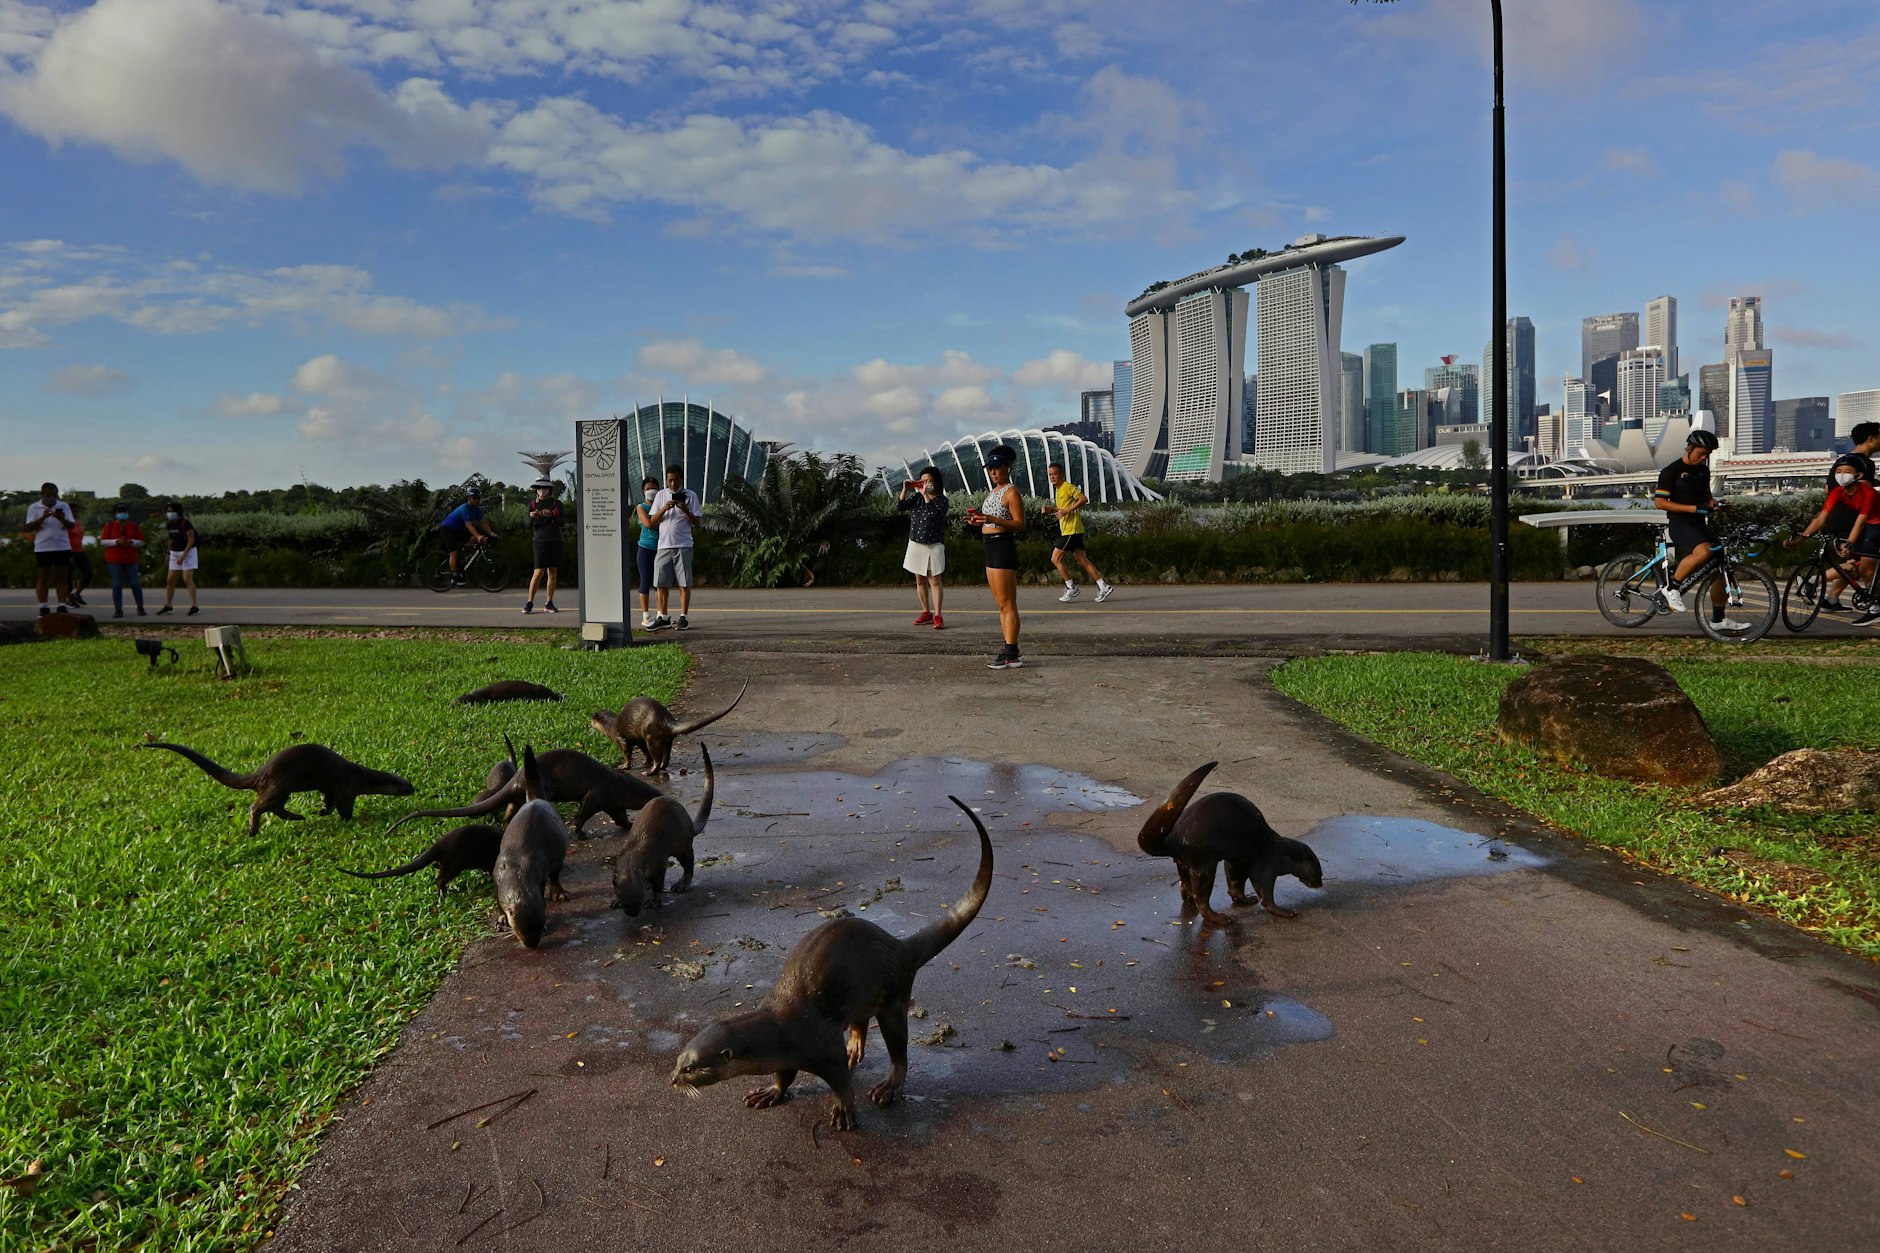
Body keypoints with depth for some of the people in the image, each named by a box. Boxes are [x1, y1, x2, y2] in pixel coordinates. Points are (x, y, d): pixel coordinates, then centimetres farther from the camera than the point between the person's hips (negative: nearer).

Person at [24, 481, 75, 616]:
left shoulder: (64, 506, 6)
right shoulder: (34, 508, 3)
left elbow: (72, 525, -1)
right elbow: (29, 528, -4)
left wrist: (62, 519, -22)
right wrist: (43, 517, -19)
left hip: (63, 547, 1)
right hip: (43, 548, -1)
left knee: (63, 577, 0)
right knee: (44, 578, 6)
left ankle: (62, 606, 3)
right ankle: (43, 608, 10)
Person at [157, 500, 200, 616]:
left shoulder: (185, 523, -17)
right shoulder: (169, 524, 4)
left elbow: (191, 540, -17)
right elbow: (171, 539, 17)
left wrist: (183, 556, -21)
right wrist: (169, 553, 16)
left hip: (188, 552, -7)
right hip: (175, 553, 7)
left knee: (188, 579, -14)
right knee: (170, 580, 7)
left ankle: (194, 607, -14)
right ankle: (168, 605, 17)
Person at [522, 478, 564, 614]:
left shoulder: (556, 503, 7)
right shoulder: (533, 504, 7)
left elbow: (561, 522, -4)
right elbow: (529, 526, 2)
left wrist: (551, 514, -22)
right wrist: (532, 517, -19)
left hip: (555, 540, 2)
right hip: (540, 540, -2)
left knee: (553, 572, 2)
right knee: (538, 572, -11)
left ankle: (549, 603, 9)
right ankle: (529, 603, -6)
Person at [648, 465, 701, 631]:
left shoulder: (690, 495, 4)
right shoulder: (661, 495, 11)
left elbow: (696, 523, 1)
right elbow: (653, 522, 6)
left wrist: (685, 510, -15)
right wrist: (664, 509, -10)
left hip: (683, 545, -2)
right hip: (663, 545, 3)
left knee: (684, 583, -2)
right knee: (661, 583, 4)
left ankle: (683, 618, 4)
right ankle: (663, 618, 12)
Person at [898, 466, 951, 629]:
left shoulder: (942, 500, -6)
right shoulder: (916, 497, 6)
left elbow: (933, 514, -24)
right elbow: (900, 507, -4)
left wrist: (925, 494, -20)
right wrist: (905, 489, -13)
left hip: (934, 545, -4)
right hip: (916, 544, 4)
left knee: (934, 581, -6)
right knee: (920, 581, 10)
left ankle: (937, 616, -6)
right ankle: (926, 613, 22)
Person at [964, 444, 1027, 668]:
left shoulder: (1011, 492, -10)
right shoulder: (992, 492, 17)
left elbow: (1020, 525, -16)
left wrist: (991, 519, -25)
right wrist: (978, 521, 5)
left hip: (1004, 547, -10)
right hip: (991, 548, 10)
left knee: (1007, 605, -8)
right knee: (1001, 604, 12)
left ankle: (1012, 655, -5)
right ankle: (1009, 649, 18)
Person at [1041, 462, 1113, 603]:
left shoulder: (1068, 487, -10)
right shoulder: (1058, 489, 19)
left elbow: (1083, 499, -20)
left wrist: (1067, 510, -22)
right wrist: (1052, 509, 14)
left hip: (1072, 530, -9)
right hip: (1066, 530, 9)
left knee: (1056, 558, -7)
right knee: (1083, 561, 6)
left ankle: (1071, 588, 0)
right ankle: (1103, 587, 4)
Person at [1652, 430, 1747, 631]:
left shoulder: (1703, 471, 15)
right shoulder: (1672, 471, -7)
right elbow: (1660, 502, -14)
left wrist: (1713, 502, 4)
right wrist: (1693, 508, -19)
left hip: (1700, 524, 8)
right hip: (1680, 524, -8)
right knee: (1703, 552, -36)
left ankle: (1718, 619, 13)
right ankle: (1672, 588, -18)